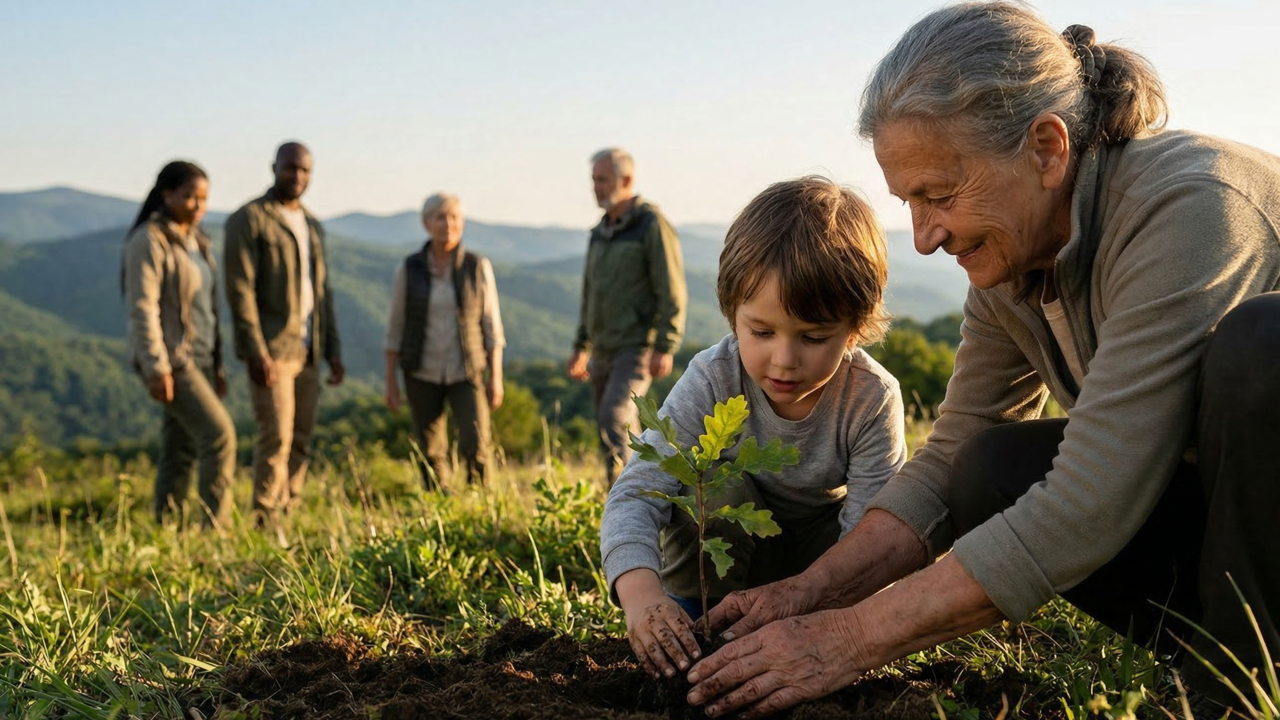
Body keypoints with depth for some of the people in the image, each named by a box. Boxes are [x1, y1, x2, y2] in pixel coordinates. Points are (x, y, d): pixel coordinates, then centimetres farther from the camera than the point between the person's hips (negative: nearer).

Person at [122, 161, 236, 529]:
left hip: (197, 359, 8)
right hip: (170, 359, -8)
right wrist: (156, 368, -23)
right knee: (219, 434, -16)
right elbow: (142, 308, -18)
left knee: (182, 452, 8)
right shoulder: (149, 241, -12)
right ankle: (215, 527, -11)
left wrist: (216, 365, 16)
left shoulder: (195, 241, 14)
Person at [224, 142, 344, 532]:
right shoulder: (248, 219, -5)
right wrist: (256, 352, -19)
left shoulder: (313, 227, 17)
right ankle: (265, 525, -6)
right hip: (271, 350, -7)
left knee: (301, 441, 6)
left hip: (307, 352, 7)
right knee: (276, 438, -11)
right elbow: (240, 290, -12)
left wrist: (333, 350, 12)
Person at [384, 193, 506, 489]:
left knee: (475, 445, -13)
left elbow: (491, 324, 1)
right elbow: (395, 328, 3)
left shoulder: (478, 268, -2)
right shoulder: (408, 269, -1)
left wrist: (496, 377, -3)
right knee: (430, 452, 5)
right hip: (423, 374, 1)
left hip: (466, 373, -1)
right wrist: (391, 381, 0)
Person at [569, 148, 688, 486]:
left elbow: (672, 293, -15)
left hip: (639, 349, -8)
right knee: (620, 433, 8)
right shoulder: (602, 231, 14)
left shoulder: (653, 225, -10)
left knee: (613, 418, -24)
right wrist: (581, 348, 18)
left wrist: (665, 349, -22)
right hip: (605, 352, 8)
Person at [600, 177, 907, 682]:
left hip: (819, 553, 1)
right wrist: (641, 593, -56)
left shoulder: (873, 400, -28)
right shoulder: (712, 381, -28)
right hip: (729, 542, -1)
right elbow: (636, 493, -36)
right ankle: (694, 611, -11)